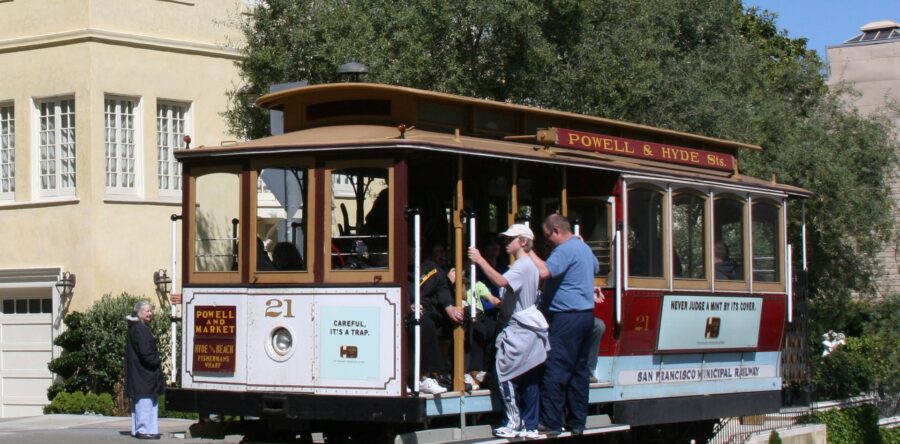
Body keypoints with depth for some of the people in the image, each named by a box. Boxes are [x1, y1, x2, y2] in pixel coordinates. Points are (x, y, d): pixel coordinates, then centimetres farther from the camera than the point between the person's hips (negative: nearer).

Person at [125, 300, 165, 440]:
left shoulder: (135, 328, 15)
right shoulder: (140, 329, -17)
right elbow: (145, 352, -21)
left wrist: (156, 361, 12)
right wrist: (157, 362, -8)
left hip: (137, 371, 11)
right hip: (144, 371, -11)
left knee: (139, 401, 13)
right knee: (145, 400, -9)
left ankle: (137, 429, 17)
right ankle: (144, 430, -9)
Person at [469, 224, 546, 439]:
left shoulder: (522, 265, -13)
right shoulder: (528, 264, 19)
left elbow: (501, 281, -30)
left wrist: (480, 260, -27)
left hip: (518, 330, -10)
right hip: (529, 330, 10)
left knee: (506, 373, -8)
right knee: (529, 379, 8)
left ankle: (513, 423, -8)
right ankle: (529, 426, 10)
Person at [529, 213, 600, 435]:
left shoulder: (565, 250, -14)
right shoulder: (584, 247, 18)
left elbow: (544, 272, -30)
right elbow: (595, 268, 39)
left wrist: (529, 252, -18)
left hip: (567, 317, -10)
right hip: (586, 314, 10)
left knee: (555, 370, -8)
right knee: (579, 369, 11)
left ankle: (551, 423, -9)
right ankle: (577, 422, 14)